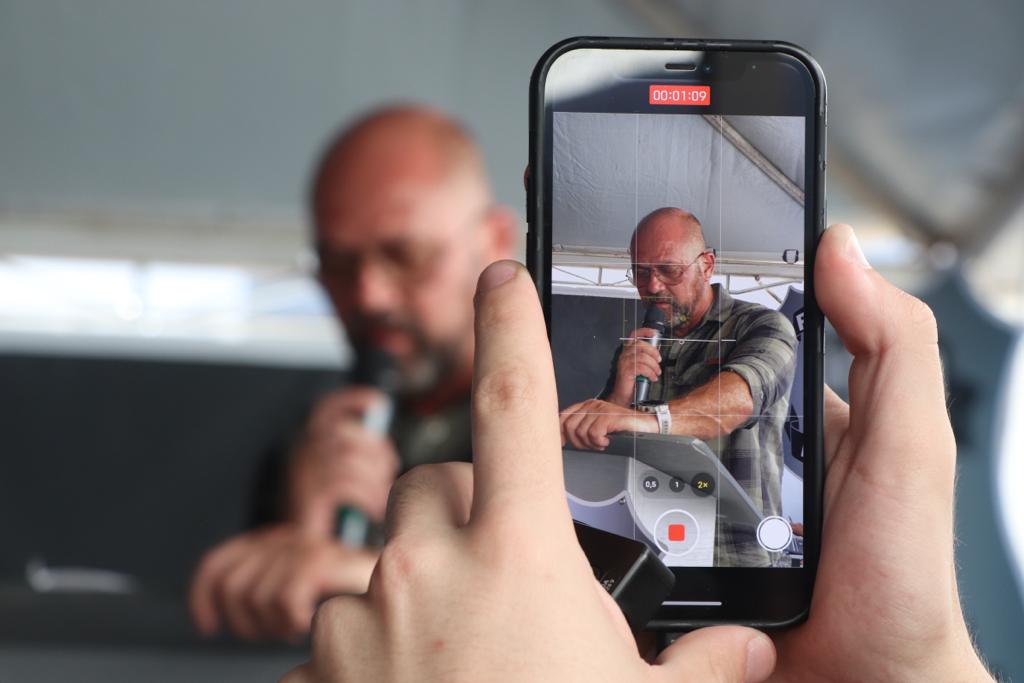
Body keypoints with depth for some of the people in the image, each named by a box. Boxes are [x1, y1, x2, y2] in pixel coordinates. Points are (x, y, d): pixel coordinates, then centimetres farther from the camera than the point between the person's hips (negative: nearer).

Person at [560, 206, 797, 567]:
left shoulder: (762, 325, -1)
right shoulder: (635, 346, 16)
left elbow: (739, 398, -23)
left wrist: (650, 418, -42)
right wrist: (619, 397, -11)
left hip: (735, 554, -5)